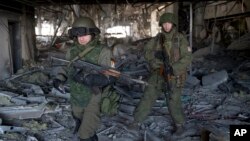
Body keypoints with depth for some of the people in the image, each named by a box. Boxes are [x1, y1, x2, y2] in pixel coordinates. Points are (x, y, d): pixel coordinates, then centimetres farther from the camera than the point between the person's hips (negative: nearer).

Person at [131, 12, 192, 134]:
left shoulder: (181, 39, -8)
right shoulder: (157, 38, 3)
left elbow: (187, 58, -14)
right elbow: (146, 52, -2)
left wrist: (173, 68, -26)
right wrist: (156, 54, -23)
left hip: (174, 78, -3)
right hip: (158, 75, 3)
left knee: (173, 103, 4)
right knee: (147, 98, 3)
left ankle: (179, 123, 29)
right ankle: (136, 121, 17)